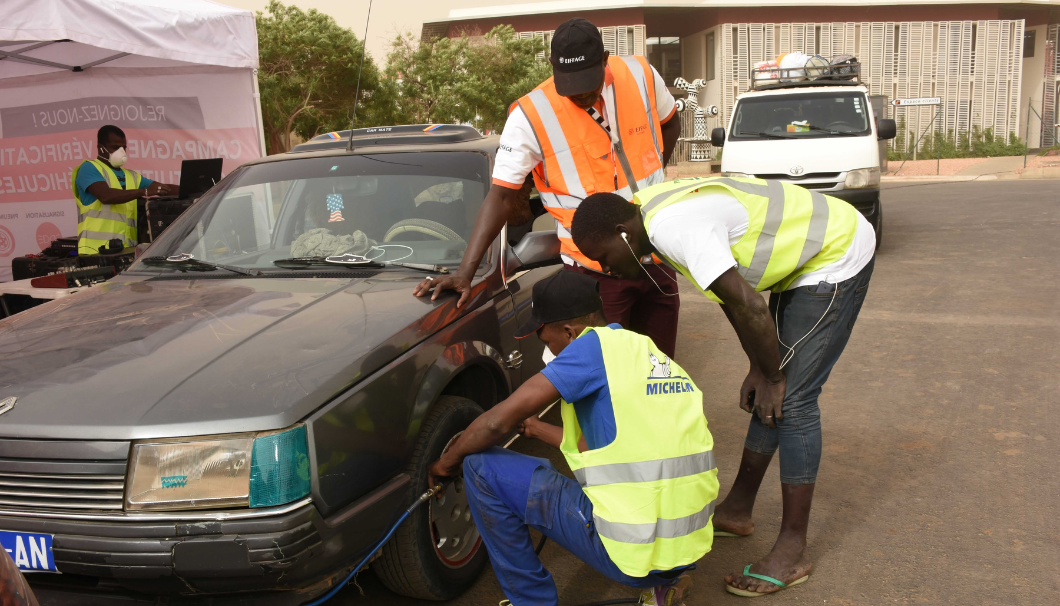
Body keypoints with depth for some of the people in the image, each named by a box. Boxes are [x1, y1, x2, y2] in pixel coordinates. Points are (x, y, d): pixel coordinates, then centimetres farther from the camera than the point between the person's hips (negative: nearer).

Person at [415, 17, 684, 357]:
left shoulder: (640, 76, -5)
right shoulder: (531, 116, -16)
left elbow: (670, 124, 16)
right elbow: (502, 195, -14)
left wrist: (648, 179, 4)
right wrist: (466, 271, -22)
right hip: (595, 269, -4)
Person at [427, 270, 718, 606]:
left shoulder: (596, 345, -10)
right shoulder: (651, 353, 15)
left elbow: (499, 422, -10)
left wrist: (446, 461, 6)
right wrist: (535, 427, 34)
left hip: (633, 552, -9)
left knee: (482, 467, -2)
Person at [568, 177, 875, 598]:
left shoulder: (674, 228, -30)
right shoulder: (655, 211, 1)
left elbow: (749, 307, -30)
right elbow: (733, 296, 9)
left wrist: (773, 376, -15)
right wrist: (759, 369, 7)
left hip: (838, 257, -10)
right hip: (805, 253, 10)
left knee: (791, 400, -11)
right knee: (765, 396, 13)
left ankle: (792, 551, -2)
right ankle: (737, 510, 25)